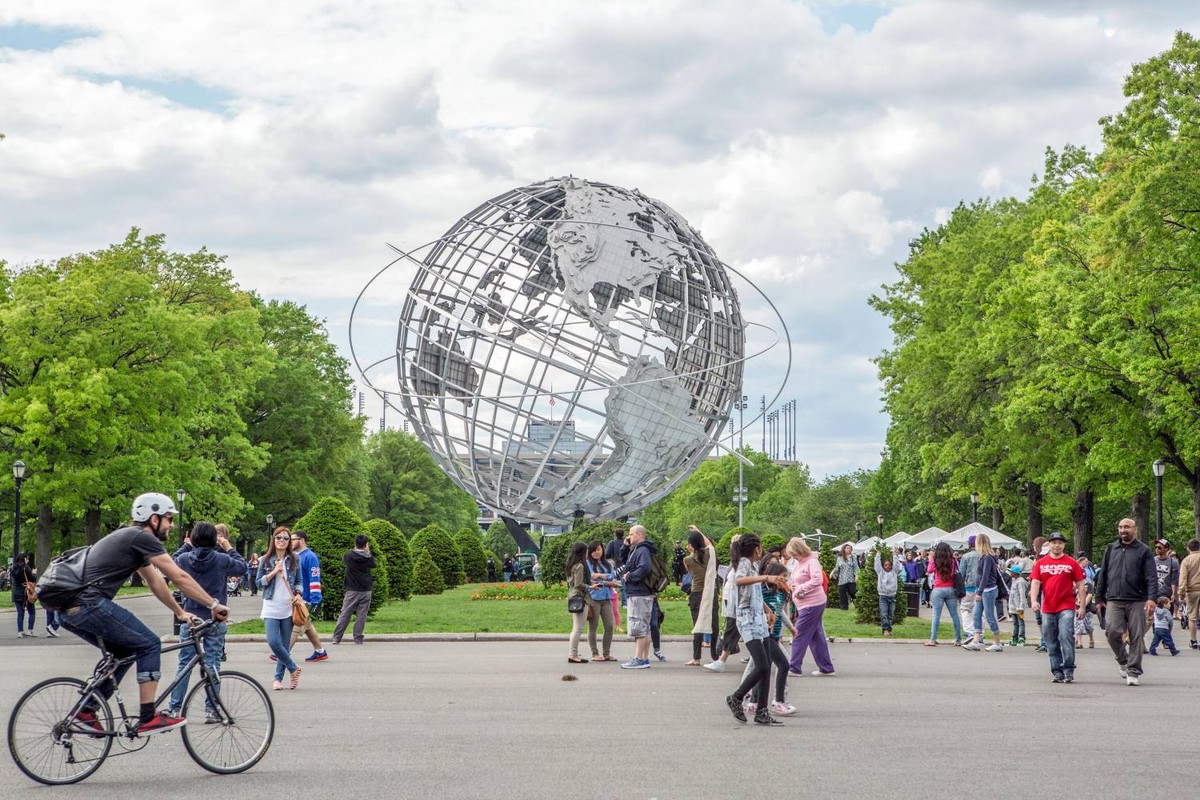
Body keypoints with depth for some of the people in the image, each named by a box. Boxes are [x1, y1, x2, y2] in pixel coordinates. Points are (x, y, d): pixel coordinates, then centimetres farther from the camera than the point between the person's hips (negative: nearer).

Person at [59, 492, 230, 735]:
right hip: (89, 605, -10)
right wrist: (214, 605, -1)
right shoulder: (142, 537, -5)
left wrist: (180, 612, 35)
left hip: (69, 610, 10)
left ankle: (86, 710, 20)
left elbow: (156, 582, 33)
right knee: (149, 644, -4)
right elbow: (179, 578, -7)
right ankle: (148, 718, -7)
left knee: (124, 651, 22)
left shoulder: (132, 538, 25)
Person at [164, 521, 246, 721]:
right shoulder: (222, 560, -10)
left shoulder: (185, 559, -5)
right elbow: (242, 567, 7)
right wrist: (229, 548, 15)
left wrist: (186, 545, 22)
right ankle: (211, 710, 3)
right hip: (215, 619, -2)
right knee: (212, 664, 3)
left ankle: (174, 708, 9)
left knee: (184, 663, 8)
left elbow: (173, 560, 18)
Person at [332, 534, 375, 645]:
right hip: (366, 590, 0)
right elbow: (373, 565, 14)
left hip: (352, 591, 0)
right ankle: (358, 639, 4)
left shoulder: (348, 555, -6)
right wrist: (368, 552, 18)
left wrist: (355, 549, 21)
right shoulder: (368, 557, -6)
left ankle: (336, 638, 3)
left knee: (344, 615, 3)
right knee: (361, 616, 4)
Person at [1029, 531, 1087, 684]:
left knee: (1066, 636, -15)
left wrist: (1082, 606, 0)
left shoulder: (1072, 563, 4)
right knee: (1052, 643, 6)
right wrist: (1033, 601, -12)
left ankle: (1069, 670, -9)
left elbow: (1081, 586, 5)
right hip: (1047, 609, 3)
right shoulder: (1040, 563, 9)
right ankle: (1057, 672, 13)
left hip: (1067, 608, -3)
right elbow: (1035, 583, 4)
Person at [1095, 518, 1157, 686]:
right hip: (1114, 601, 2)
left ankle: (1133, 671, 7)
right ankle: (1122, 660, 13)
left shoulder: (1143, 551, 5)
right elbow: (1102, 576, 18)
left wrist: (1151, 598, -15)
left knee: (1136, 637, -2)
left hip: (1136, 602, -2)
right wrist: (1099, 598, 14)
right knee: (1112, 632, -12)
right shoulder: (1111, 549, 15)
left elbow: (1152, 577, -2)